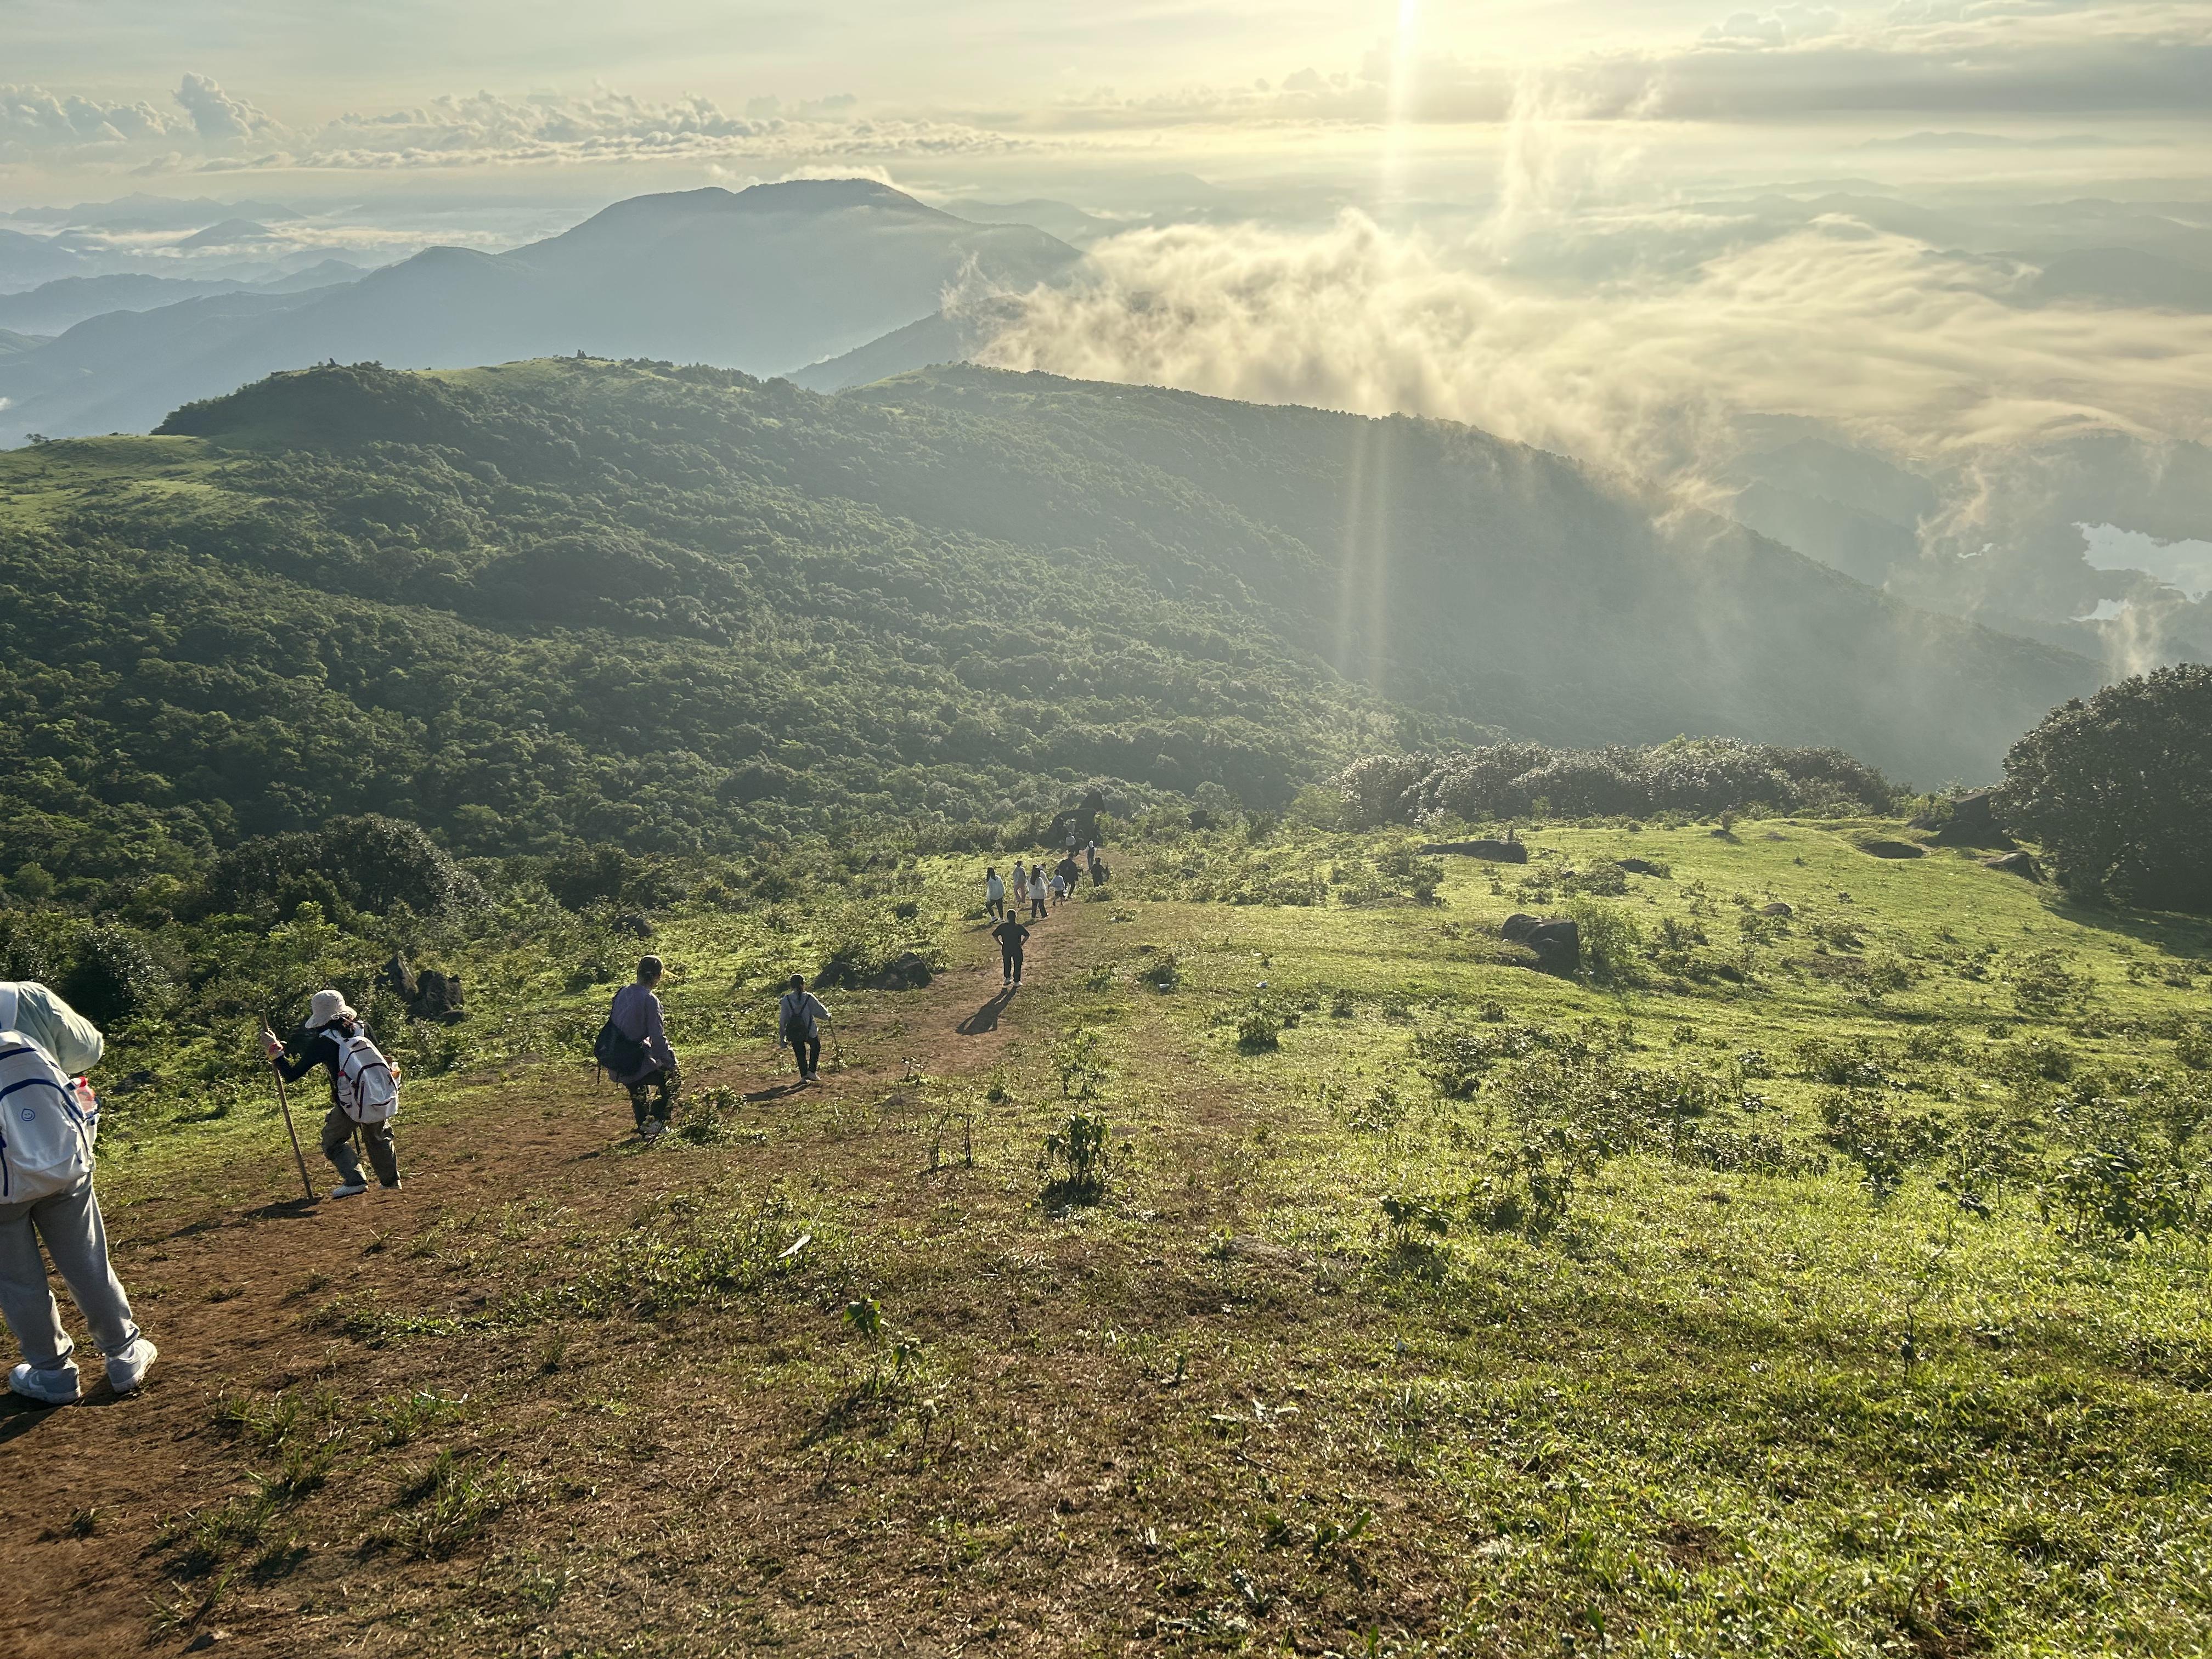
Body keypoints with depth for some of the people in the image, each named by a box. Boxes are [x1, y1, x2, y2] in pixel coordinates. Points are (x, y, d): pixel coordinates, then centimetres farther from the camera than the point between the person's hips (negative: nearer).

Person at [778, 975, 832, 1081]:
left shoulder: (786, 1000, -7)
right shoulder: (809, 998, -12)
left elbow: (783, 1019, -3)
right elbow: (821, 1011, -4)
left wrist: (782, 1036, 5)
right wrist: (827, 1015, 20)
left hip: (793, 1032, 1)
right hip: (809, 1031, -1)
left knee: (800, 1053, 18)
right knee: (816, 1047, 24)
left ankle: (804, 1076, 17)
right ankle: (812, 1071, 15)